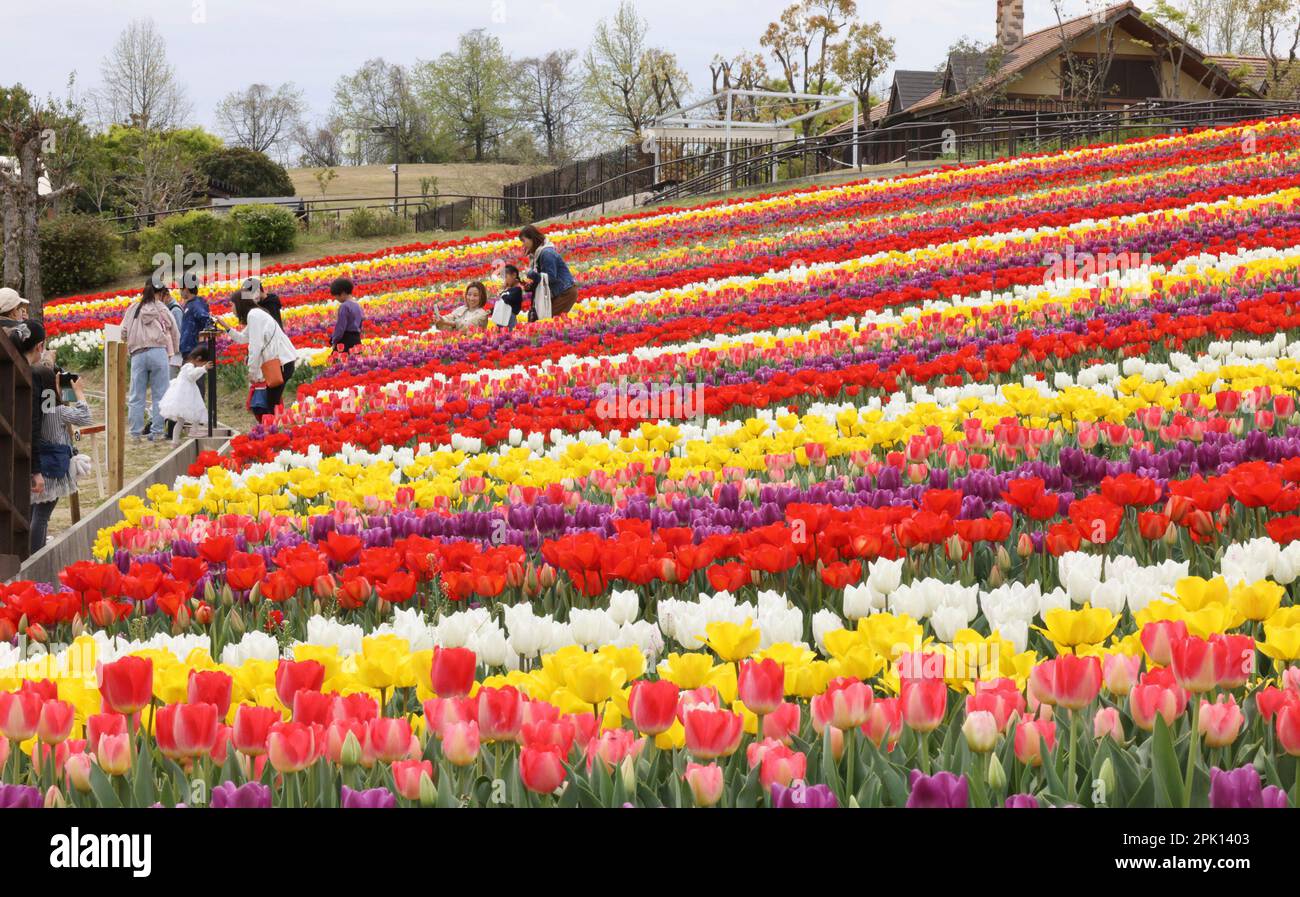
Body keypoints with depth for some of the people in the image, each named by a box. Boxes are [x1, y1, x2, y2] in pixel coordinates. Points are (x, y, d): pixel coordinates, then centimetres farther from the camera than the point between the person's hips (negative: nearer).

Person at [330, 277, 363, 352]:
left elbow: (340, 326, -14)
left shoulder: (344, 306, -12)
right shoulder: (358, 306, 13)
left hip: (345, 340, -8)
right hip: (357, 339, 8)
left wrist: (334, 341, -6)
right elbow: (362, 319, 19)